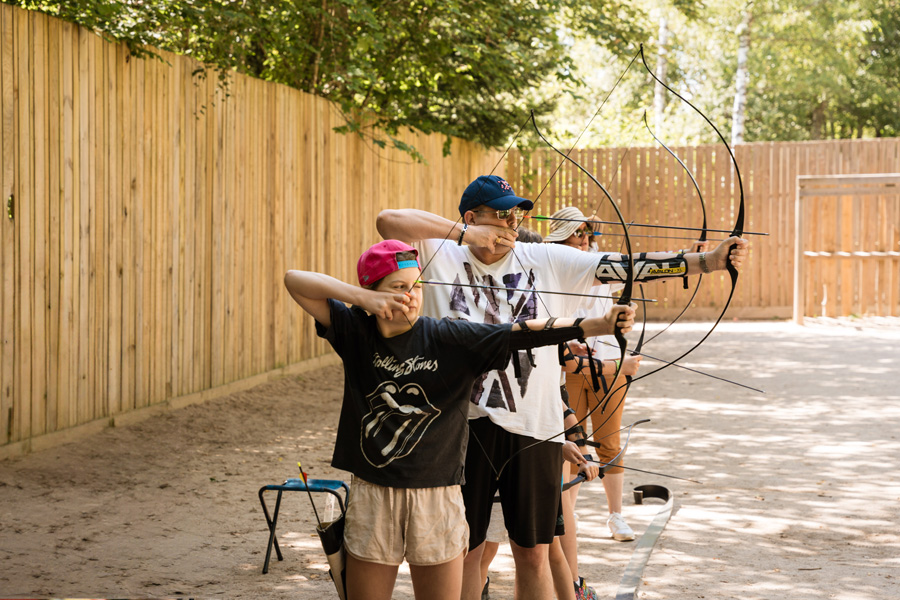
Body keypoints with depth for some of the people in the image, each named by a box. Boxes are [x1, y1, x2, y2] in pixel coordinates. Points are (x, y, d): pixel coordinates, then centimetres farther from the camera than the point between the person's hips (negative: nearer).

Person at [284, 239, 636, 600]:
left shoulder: (451, 339, -6)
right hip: (371, 500, 1)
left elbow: (523, 333, -17)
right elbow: (294, 281, -4)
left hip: (437, 501, -1)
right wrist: (362, 298, -17)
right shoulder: (356, 332, -1)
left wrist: (601, 324, -28)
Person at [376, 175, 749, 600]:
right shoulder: (440, 257, 1)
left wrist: (708, 261, -10)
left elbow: (624, 265, -2)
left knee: (533, 553, 10)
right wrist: (463, 233, -14)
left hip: (533, 426, 2)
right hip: (461, 425, -1)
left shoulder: (547, 261, 4)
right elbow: (388, 221, -11)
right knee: (464, 549, 9)